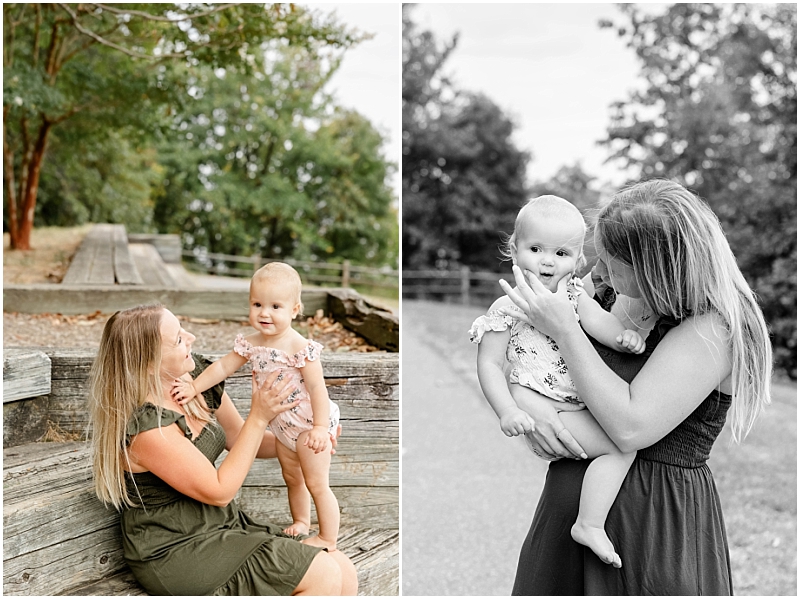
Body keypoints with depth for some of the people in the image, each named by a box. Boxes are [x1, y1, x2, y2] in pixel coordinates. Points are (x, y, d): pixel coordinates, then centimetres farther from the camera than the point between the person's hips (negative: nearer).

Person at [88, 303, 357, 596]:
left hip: (226, 526, 8)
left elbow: (238, 438, 15)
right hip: (177, 554, -8)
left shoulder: (196, 383, 0)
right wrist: (259, 417, -20)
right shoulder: (145, 427, -25)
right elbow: (219, 491, -19)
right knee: (325, 576, -15)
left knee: (345, 574, -4)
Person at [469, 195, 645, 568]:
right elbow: (489, 364, -10)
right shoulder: (507, 309, -8)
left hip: (583, 405, 8)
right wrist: (507, 411, -23)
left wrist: (623, 336, -29)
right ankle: (590, 525, -13)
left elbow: (597, 319, -7)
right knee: (621, 445, -18)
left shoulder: (573, 295, 10)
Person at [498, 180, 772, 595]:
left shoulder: (713, 328, -18)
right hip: (568, 498, 7)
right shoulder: (603, 292, 0)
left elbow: (631, 428, -26)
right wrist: (525, 400, -16)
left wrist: (564, 329, -22)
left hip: (656, 521, -6)